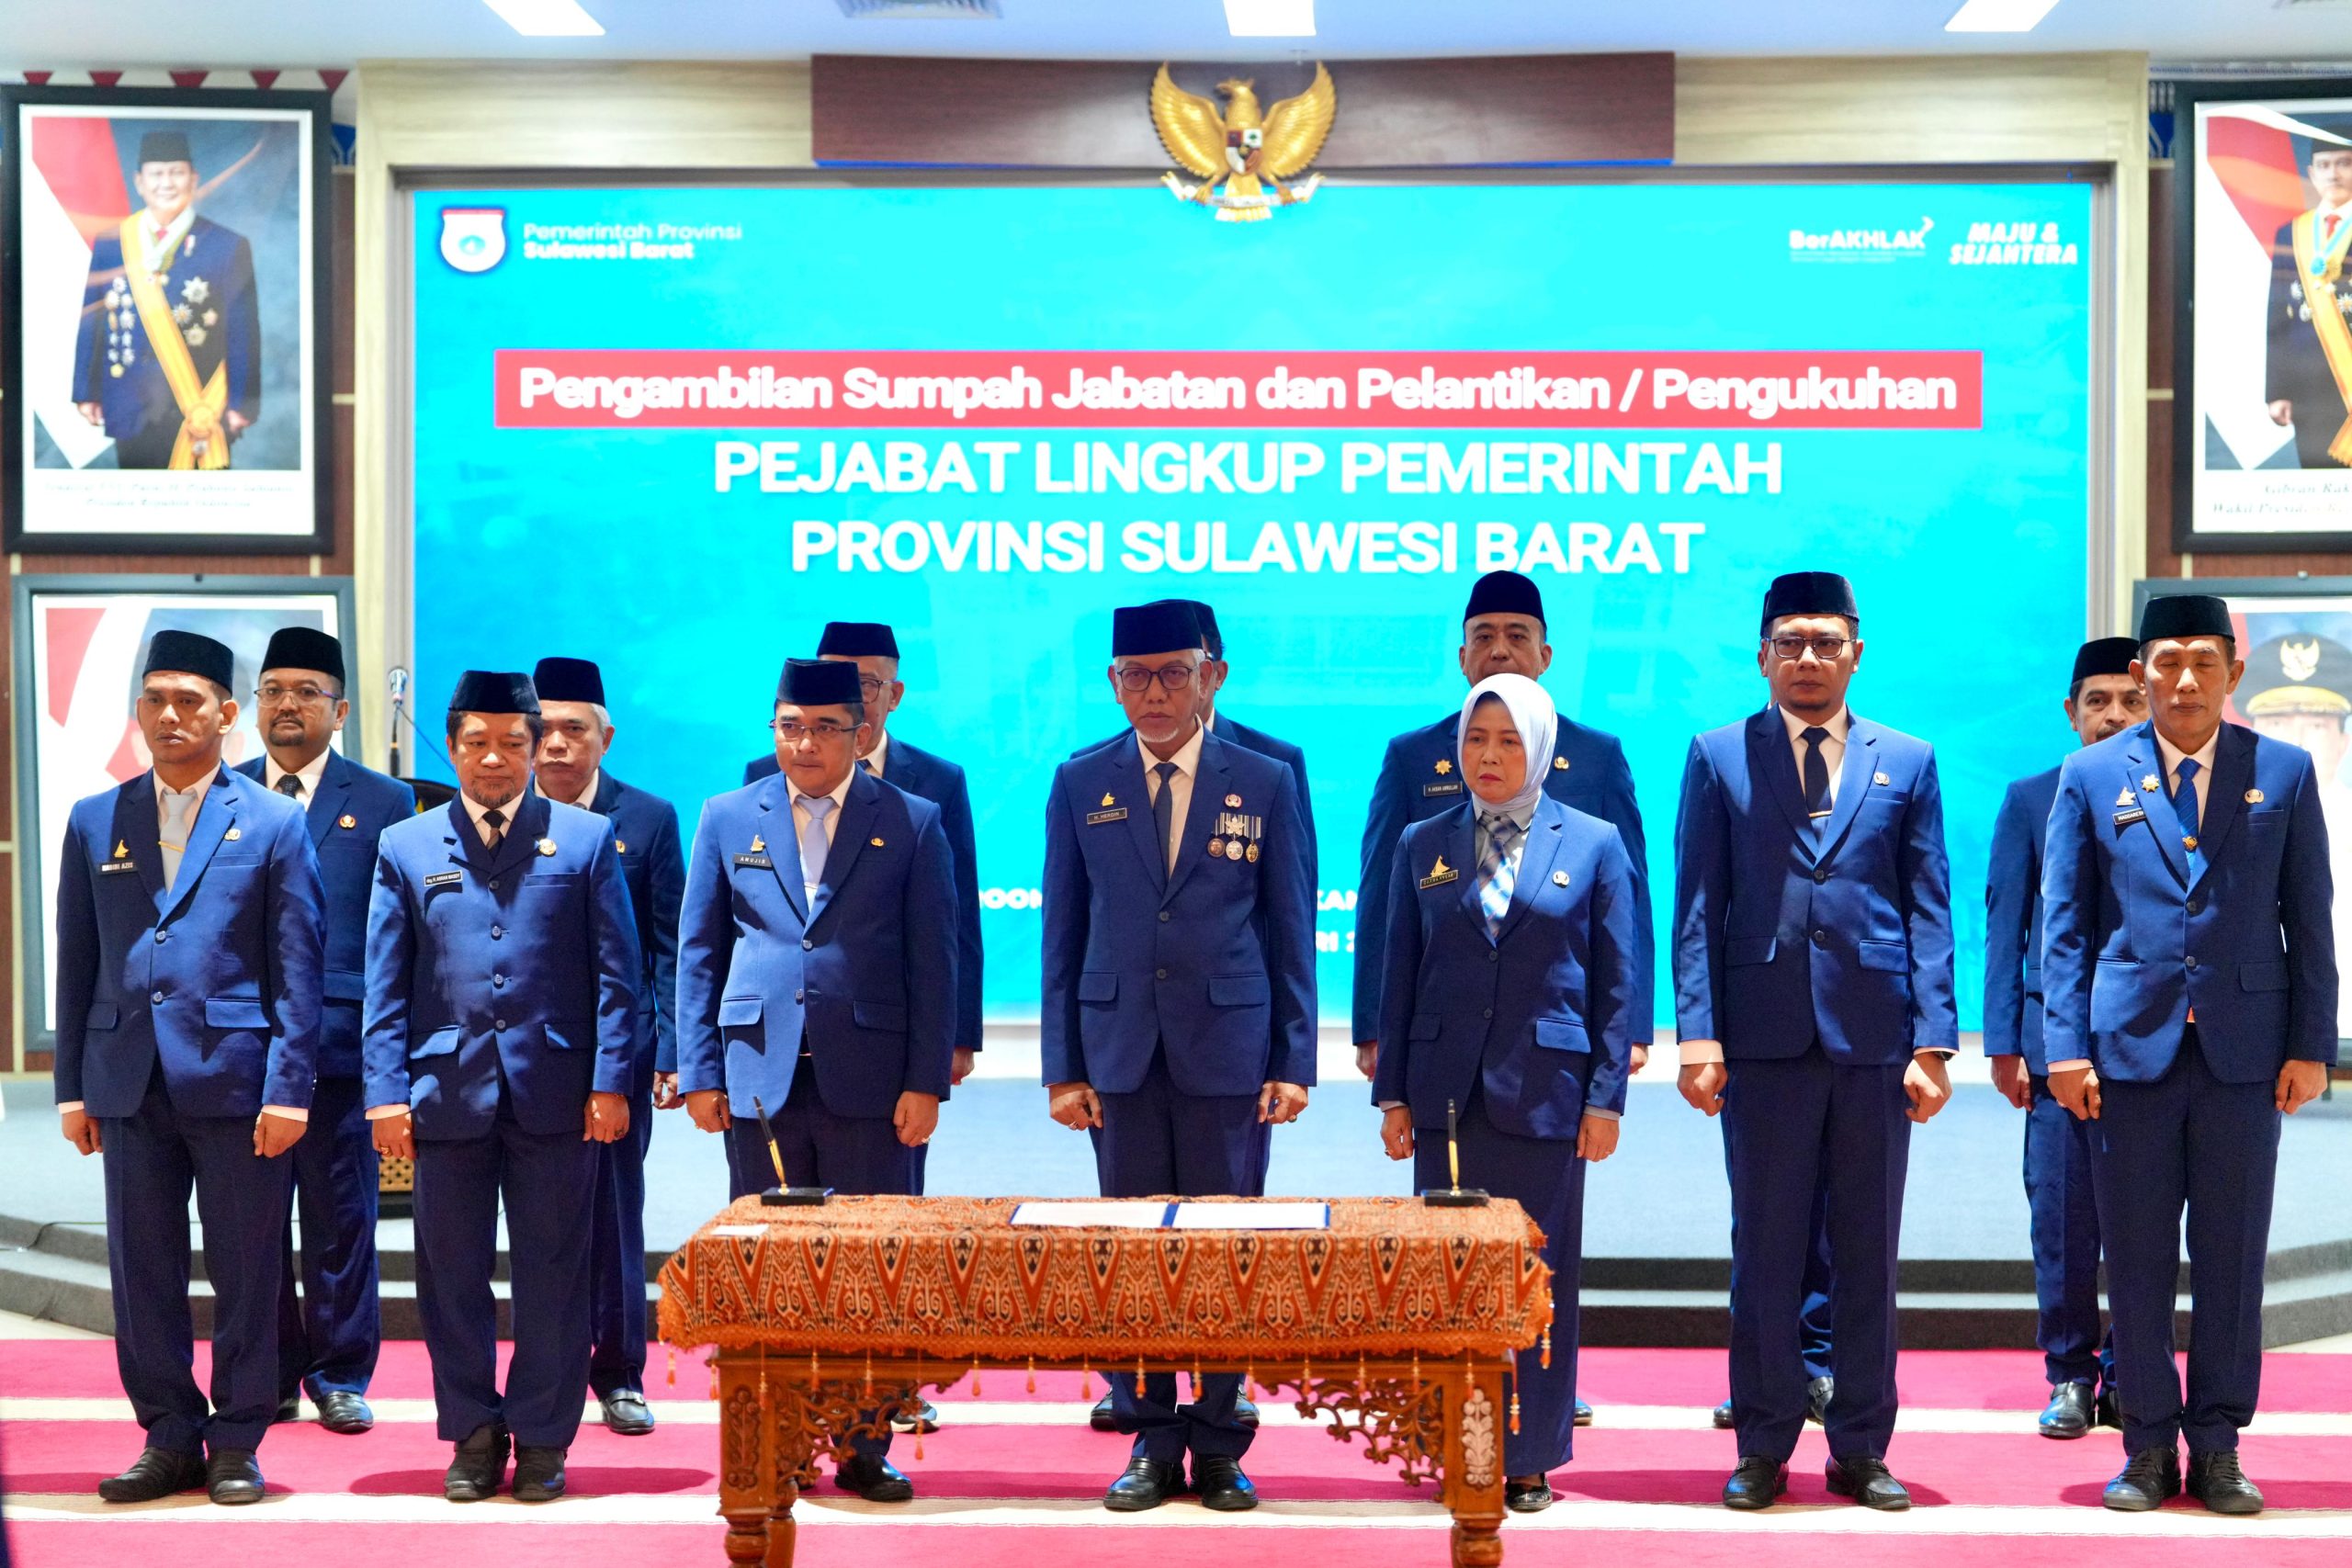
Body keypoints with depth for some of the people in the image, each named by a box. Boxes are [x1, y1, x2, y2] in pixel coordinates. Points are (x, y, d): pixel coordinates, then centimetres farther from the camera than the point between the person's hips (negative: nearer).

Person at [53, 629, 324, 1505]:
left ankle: (237, 1443, 15)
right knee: (142, 1270, 7)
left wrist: (289, 1087, -9)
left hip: (236, 1078, -3)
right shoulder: (94, 822, 12)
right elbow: (76, 963, 12)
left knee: (245, 1272, 4)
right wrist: (72, 1086, 7)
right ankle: (171, 1439, 19)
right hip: (128, 1082, 3)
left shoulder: (273, 824, 2)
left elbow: (299, 968, -1)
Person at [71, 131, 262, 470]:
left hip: (201, 410, -2)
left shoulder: (228, 247, -1)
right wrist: (86, 392, 7)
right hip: (131, 412, 2)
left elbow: (244, 334, -2)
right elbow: (91, 321, 11)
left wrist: (242, 404, -6)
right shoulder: (110, 244, 7)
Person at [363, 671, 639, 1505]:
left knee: (552, 1277, 4)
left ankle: (542, 1441, 15)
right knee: (451, 1276, 7)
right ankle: (473, 1436, 20)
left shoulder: (586, 838, 6)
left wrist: (610, 1081, -5)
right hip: (447, 1091, 2)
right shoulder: (404, 847, 10)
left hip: (555, 1093, -1)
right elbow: (385, 986, 7)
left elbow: (616, 971, 3)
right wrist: (386, 1091, -2)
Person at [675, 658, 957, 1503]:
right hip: (759, 1078, 2)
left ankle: (866, 1446, 12)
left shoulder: (912, 823, 4)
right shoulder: (727, 820, 9)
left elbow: (933, 962, 2)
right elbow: (699, 954, 10)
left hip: (869, 1083, -1)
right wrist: (699, 1072, 3)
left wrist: (926, 1082, -5)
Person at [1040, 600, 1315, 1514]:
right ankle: (1151, 1443, 15)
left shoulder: (1265, 785, 4)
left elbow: (1292, 933, 4)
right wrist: (1061, 1067, 2)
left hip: (1229, 1052, -1)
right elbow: (1062, 935, 7)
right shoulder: (1080, 786, 6)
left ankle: (1219, 1445, 14)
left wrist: (1295, 1062, -1)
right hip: (1120, 1053, 1)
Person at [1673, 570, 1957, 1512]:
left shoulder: (1907, 763, 10)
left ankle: (1860, 1451, 17)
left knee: (1868, 1255, 7)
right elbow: (1697, 906, 3)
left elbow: (1930, 911, 7)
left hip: (1873, 1038, 1)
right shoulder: (1719, 757, 7)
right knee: (1765, 1252, 4)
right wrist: (1698, 1032, -6)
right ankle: (1763, 1450, 14)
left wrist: (1934, 1041, -2)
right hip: (1764, 1038, -1)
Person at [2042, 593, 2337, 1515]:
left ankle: (2217, 1447, 17)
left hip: (2244, 1053, 1)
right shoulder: (2092, 776, 5)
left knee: (2233, 1259, 6)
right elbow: (2064, 925, 4)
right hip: (2130, 1049, 0)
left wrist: (2311, 1046, 0)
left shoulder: (2284, 773, 7)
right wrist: (2065, 1045, -4)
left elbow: (2311, 918, 7)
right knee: (2136, 1260, 5)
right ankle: (2148, 1446, 16)